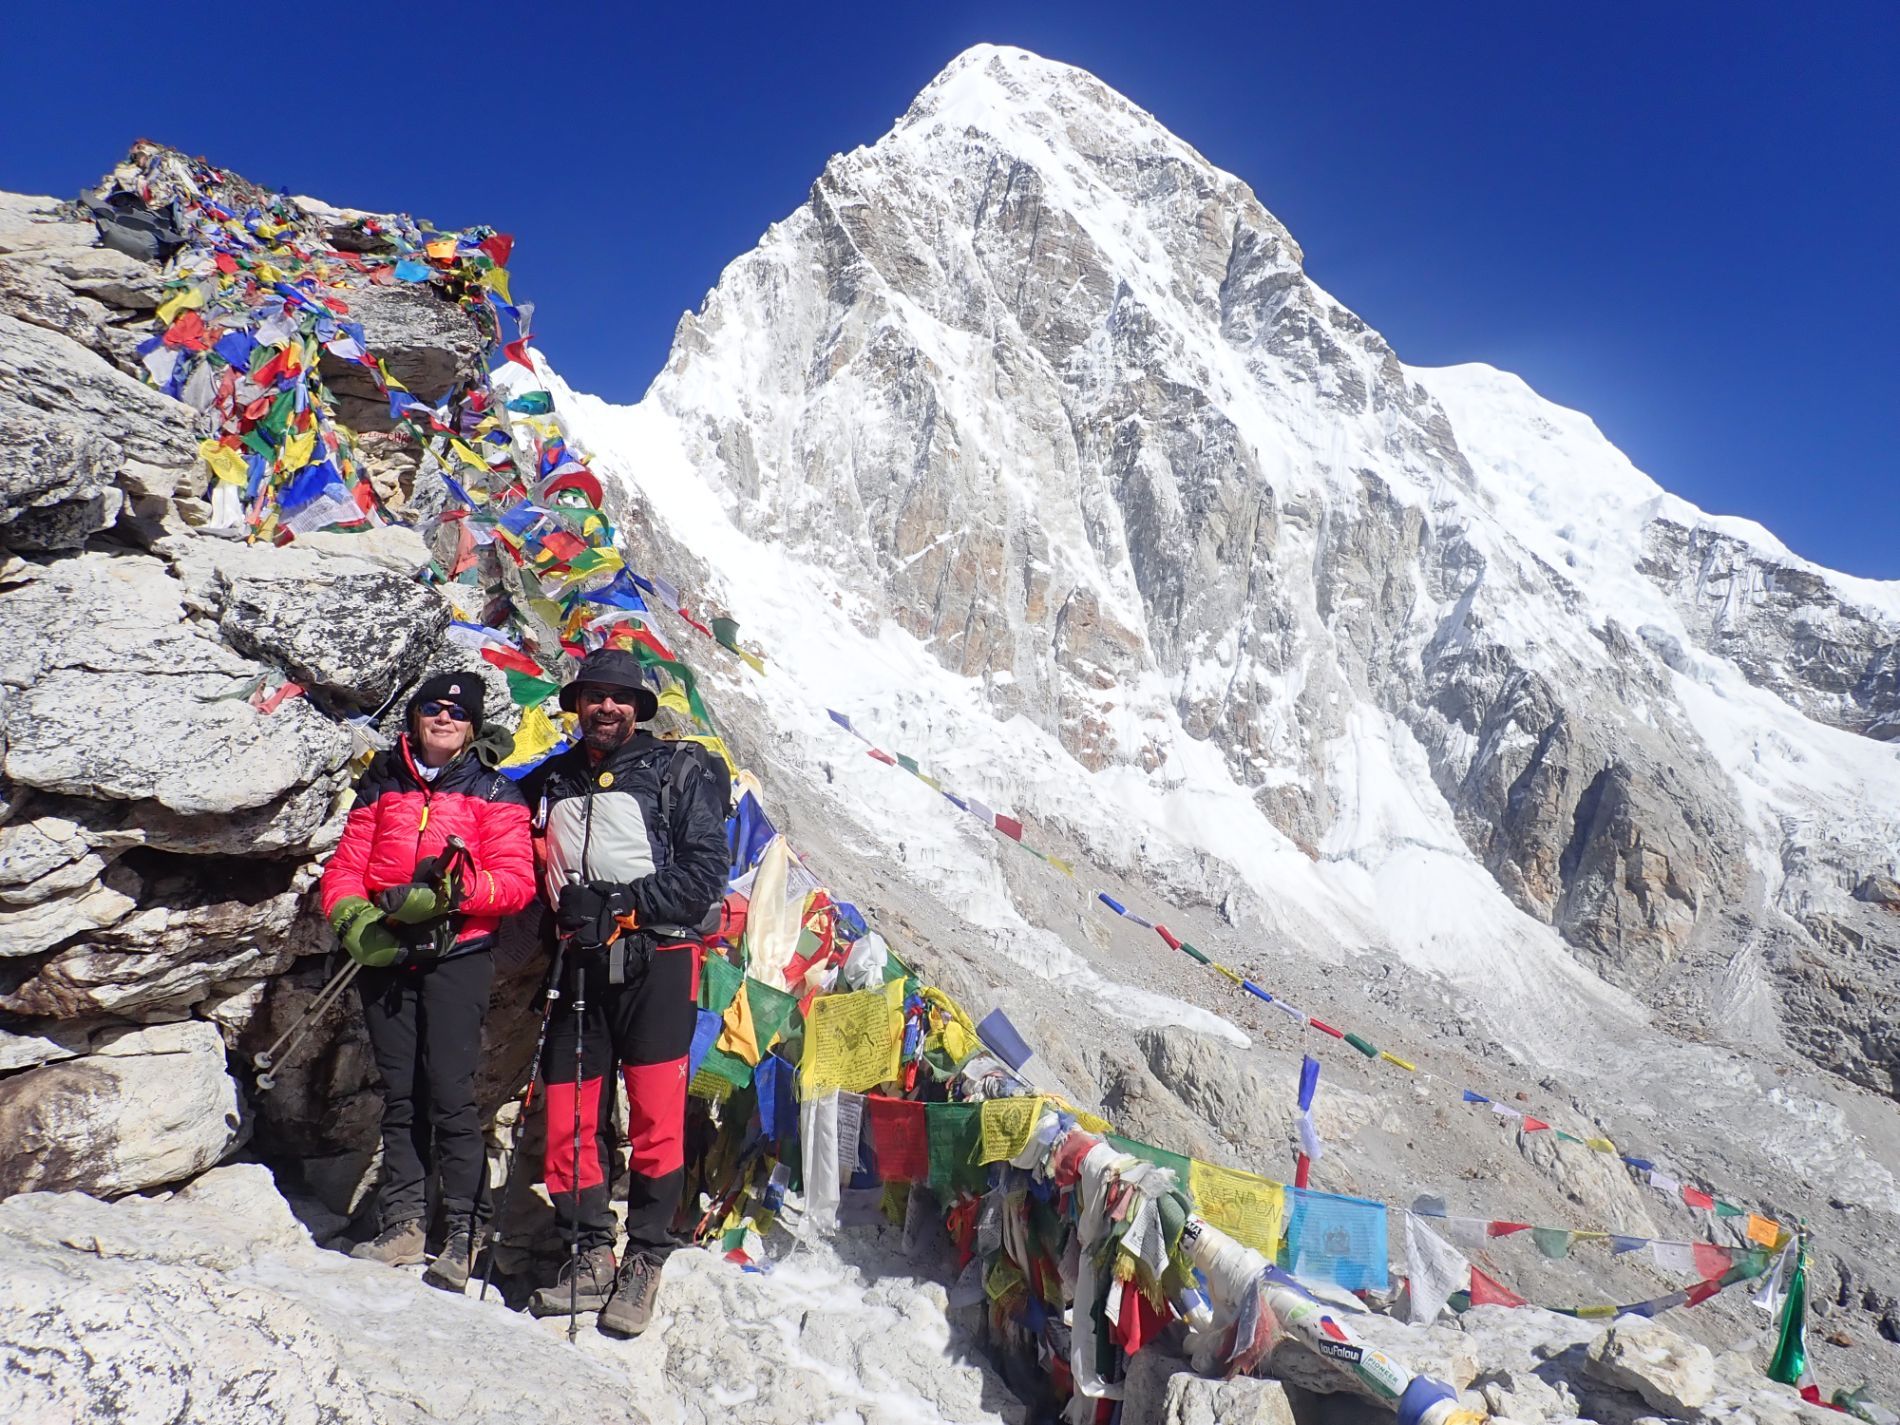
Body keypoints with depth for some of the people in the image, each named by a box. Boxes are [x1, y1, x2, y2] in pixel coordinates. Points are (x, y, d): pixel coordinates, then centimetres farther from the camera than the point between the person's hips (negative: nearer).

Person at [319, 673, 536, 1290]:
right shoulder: (383, 784, 17)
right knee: (400, 1092, 9)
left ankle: (460, 1236, -1)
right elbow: (347, 862, 13)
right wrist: (350, 914, -7)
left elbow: (516, 879, -5)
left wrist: (448, 893, -20)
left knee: (449, 1090, -8)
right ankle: (403, 1223, 19)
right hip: (383, 954, 4)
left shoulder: (493, 792, 5)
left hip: (458, 953, -4)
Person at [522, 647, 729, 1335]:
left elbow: (705, 872, -4)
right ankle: (593, 1256, 17)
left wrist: (621, 903, -13)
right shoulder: (550, 782, 19)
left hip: (656, 961, -4)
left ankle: (645, 1263, 7)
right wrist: (565, 917, 3)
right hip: (579, 965, 4)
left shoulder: (680, 770, 4)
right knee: (571, 1117, 4)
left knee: (655, 1117, -5)